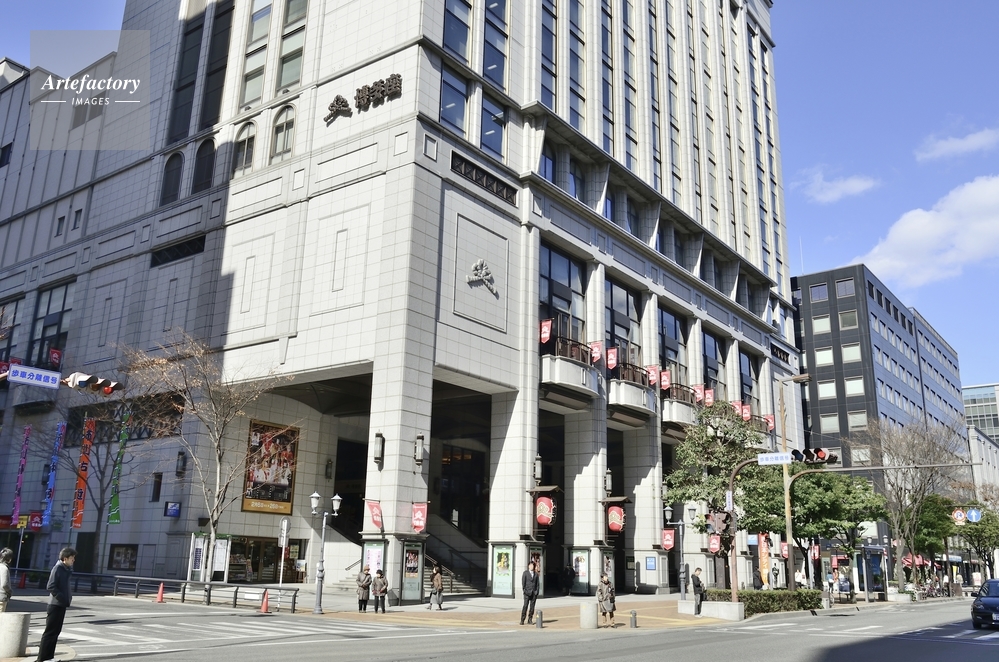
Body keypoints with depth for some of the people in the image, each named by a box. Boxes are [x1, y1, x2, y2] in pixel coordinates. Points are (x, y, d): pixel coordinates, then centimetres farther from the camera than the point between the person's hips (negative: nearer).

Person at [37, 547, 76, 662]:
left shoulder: (66, 570, 12)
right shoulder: (57, 568, -13)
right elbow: (50, 587, -19)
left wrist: (69, 596, 5)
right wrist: (63, 598, -20)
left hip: (62, 605, 9)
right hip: (56, 604, -9)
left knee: (56, 631, 13)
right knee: (50, 632, -4)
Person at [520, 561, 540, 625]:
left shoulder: (536, 574, 11)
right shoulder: (525, 573, 2)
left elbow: (538, 583, 11)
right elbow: (523, 582, -1)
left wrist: (537, 591, 0)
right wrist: (524, 590, -9)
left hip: (534, 592, 3)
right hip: (527, 592, -3)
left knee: (532, 606, 2)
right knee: (525, 606, -9)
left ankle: (530, 620, 9)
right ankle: (522, 620, -4)